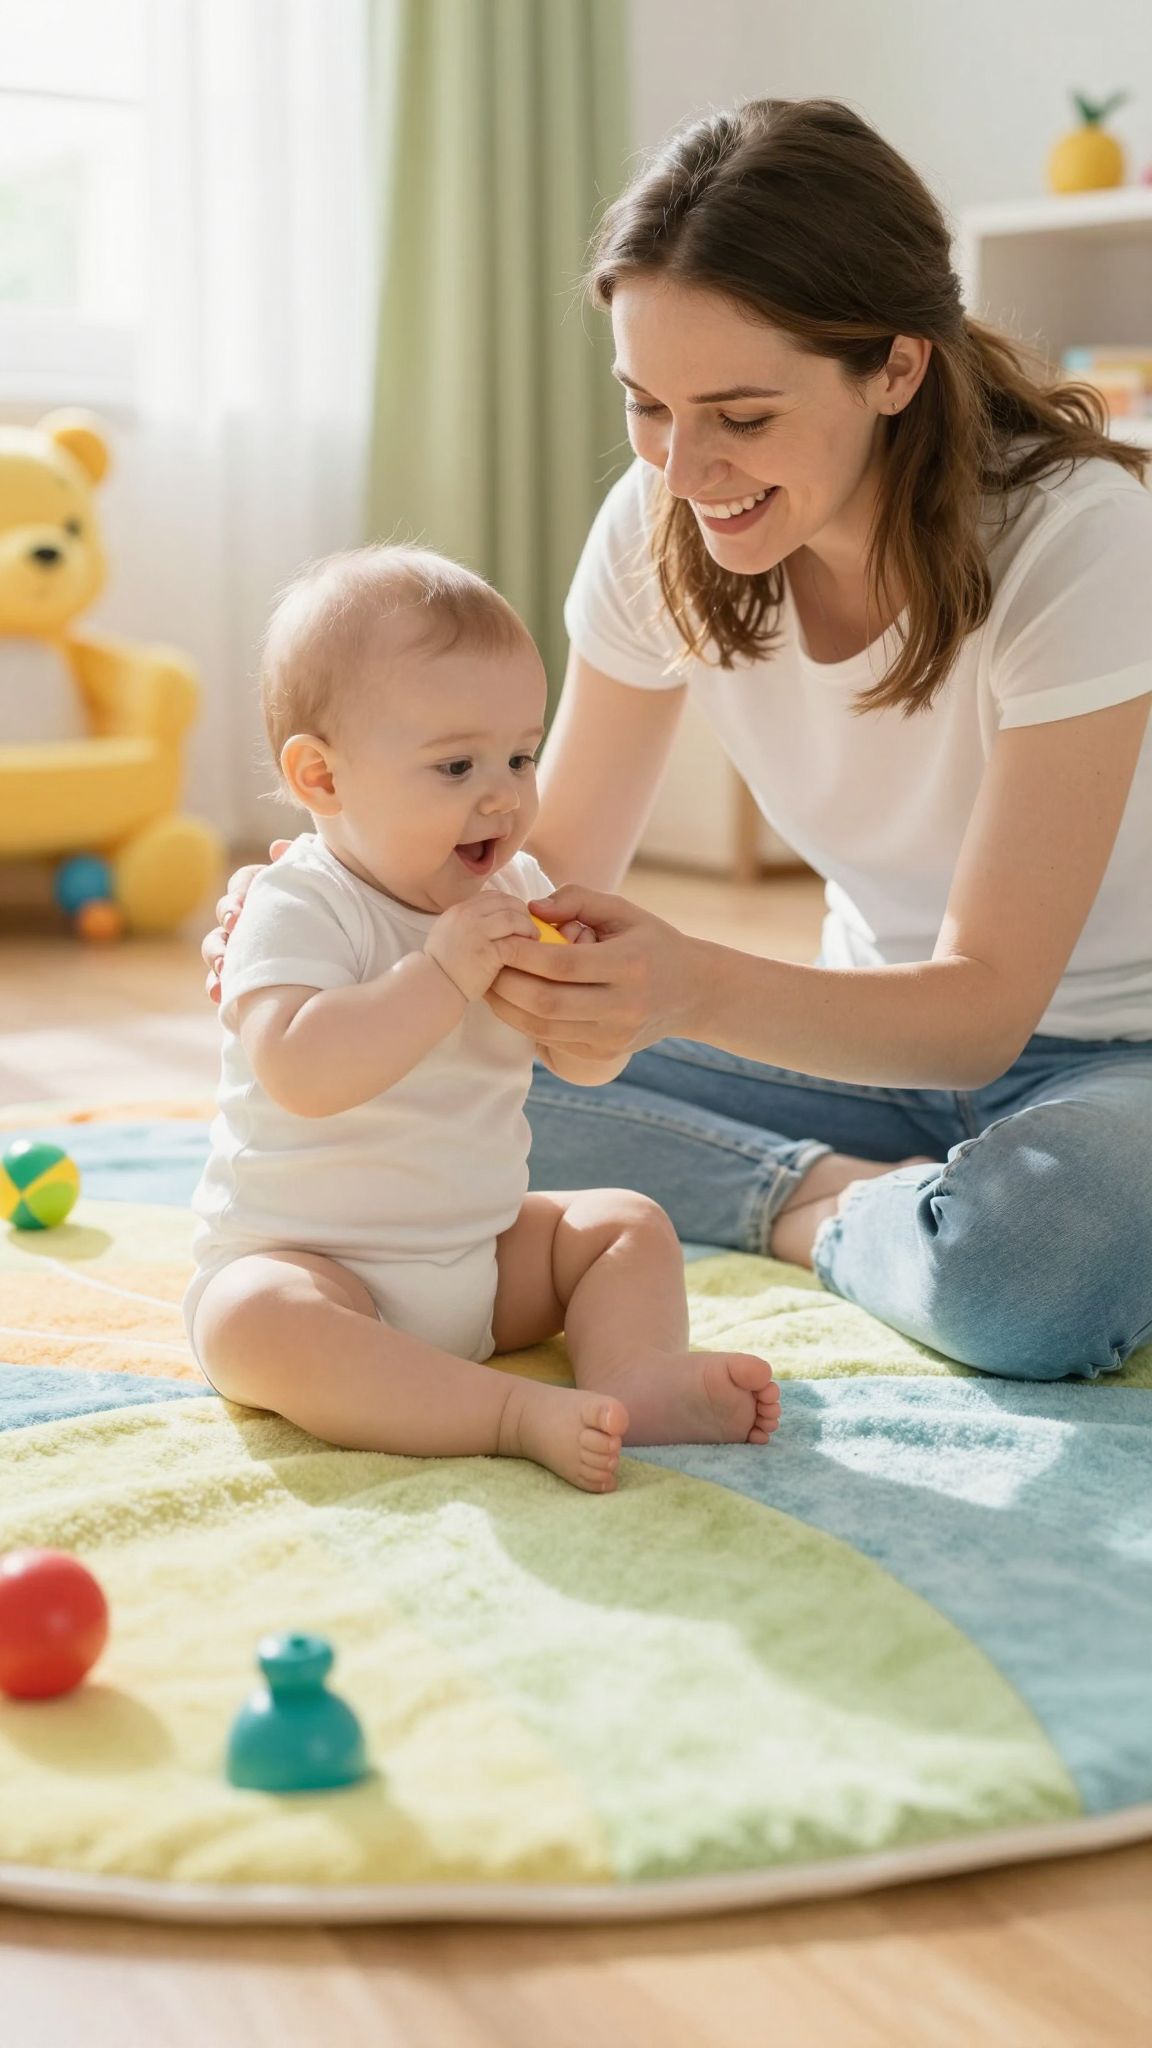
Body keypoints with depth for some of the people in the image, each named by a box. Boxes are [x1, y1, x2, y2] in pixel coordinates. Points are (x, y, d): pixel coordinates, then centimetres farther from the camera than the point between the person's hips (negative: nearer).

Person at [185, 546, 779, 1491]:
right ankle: (519, 1413, -40)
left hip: (483, 1254, 7)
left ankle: (634, 1375, -24)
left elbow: (590, 1067, 6)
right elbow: (298, 1073, -36)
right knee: (251, 1324, -36)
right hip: (305, 1259, -7)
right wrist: (441, 974, -37)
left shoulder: (514, 892, 4)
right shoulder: (297, 909, -18)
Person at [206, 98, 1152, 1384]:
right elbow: (551, 865, -5)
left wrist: (697, 988, -46)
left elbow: (985, 1005, -28)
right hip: (874, 1031, 4)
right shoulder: (659, 525, -10)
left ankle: (827, 1210, -8)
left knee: (1029, 1258, -40)